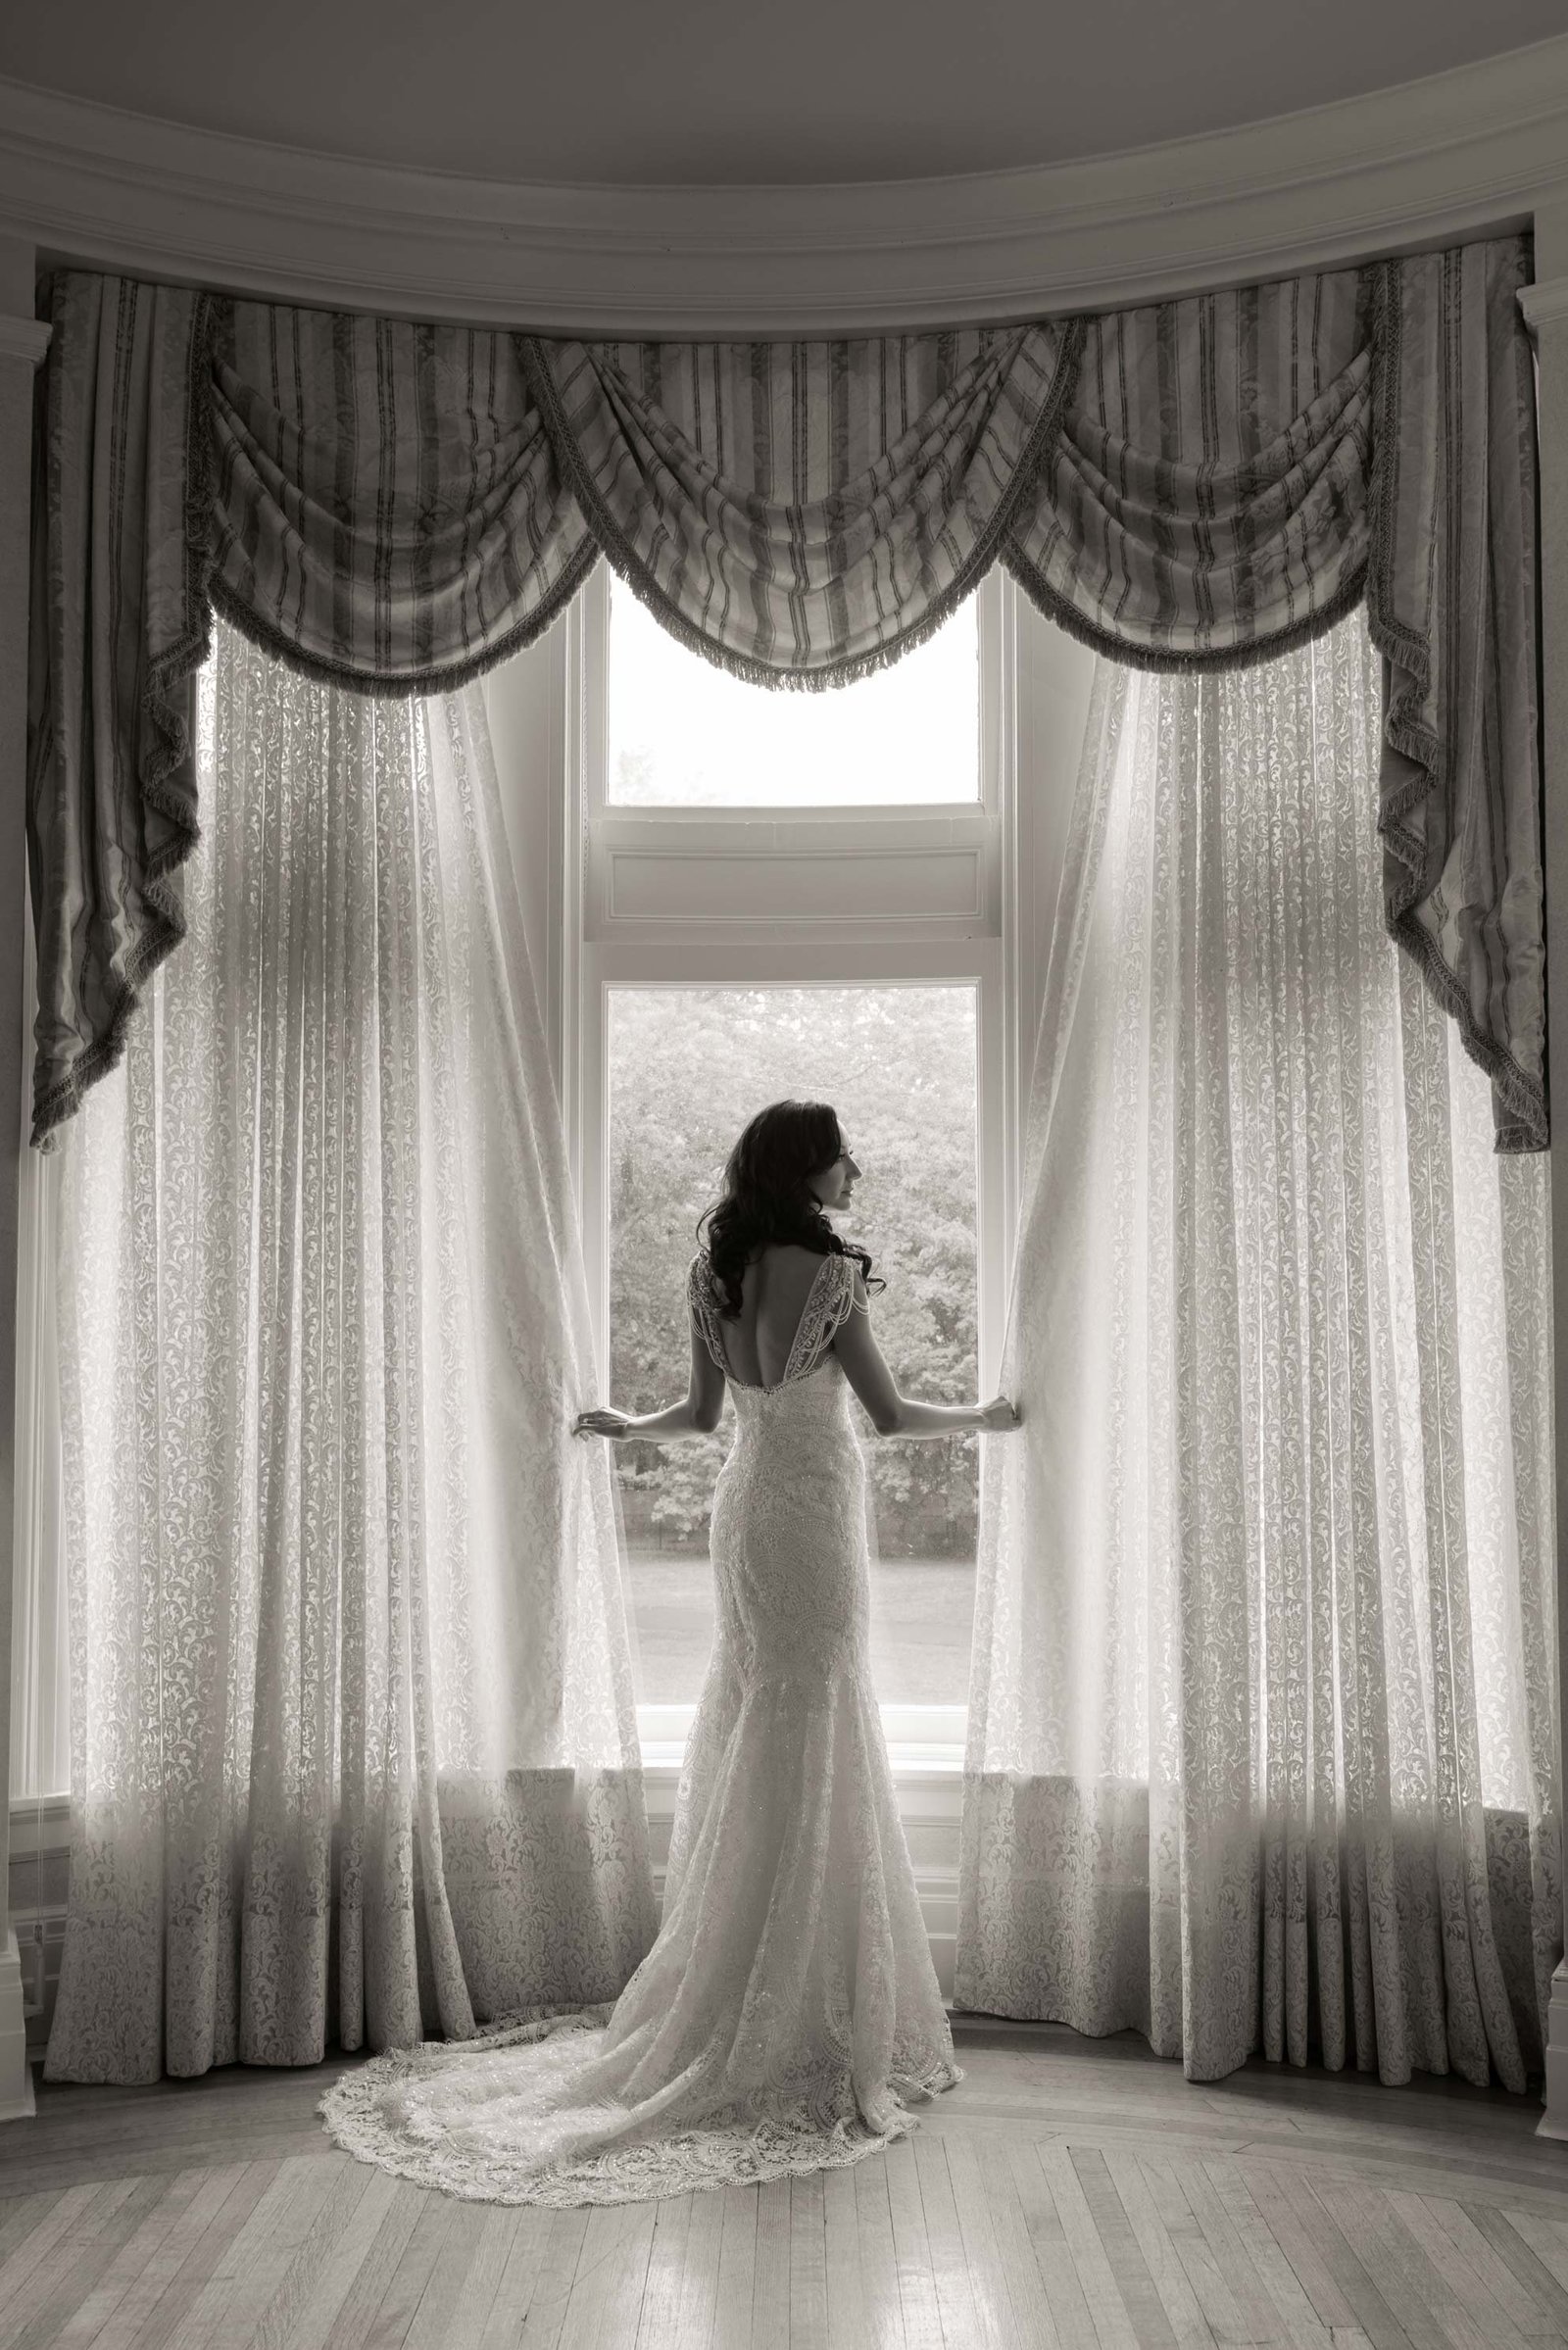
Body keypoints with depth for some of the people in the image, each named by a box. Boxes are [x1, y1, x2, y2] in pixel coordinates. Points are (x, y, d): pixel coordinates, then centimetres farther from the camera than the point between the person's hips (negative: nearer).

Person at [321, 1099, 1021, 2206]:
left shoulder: (717, 1269, 5)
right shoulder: (827, 1271, -15)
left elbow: (700, 1412, 10)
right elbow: (893, 1413, -10)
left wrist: (624, 1424, 30)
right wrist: (987, 1416, 8)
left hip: (747, 1504, 7)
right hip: (812, 1511, -7)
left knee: (749, 1744, 15)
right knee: (810, 1755, 0)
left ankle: (723, 2001, 25)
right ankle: (789, 2025, 6)